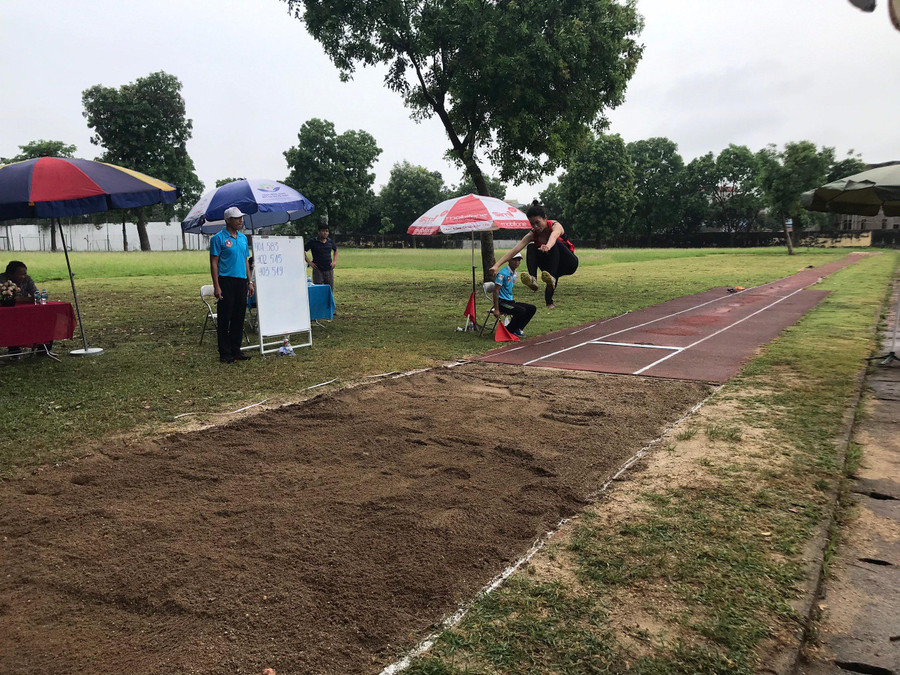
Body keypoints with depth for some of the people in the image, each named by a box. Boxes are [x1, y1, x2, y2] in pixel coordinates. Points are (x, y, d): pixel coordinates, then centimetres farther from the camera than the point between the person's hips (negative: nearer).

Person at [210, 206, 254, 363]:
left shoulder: (243, 238, 15)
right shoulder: (218, 238, -5)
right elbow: (214, 263, -8)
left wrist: (250, 281, 13)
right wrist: (216, 286, -14)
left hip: (241, 281, 6)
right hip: (226, 281, -6)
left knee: (239, 317, 10)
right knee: (224, 318, -1)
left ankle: (236, 350, 19)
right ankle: (225, 353, 5)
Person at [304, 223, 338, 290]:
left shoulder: (330, 241, 7)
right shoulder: (313, 242, -5)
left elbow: (335, 250, 25)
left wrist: (334, 261, 12)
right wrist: (309, 262, -8)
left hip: (329, 270, 4)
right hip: (318, 270, -4)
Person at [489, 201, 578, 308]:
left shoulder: (555, 226, -20)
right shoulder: (532, 234, -10)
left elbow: (553, 236, -46)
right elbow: (515, 250, -22)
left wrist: (548, 246, -70)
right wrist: (497, 265, -34)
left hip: (569, 263, -3)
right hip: (552, 267, 3)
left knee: (556, 244, -34)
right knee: (531, 247, -22)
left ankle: (552, 279, -51)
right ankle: (532, 279, -44)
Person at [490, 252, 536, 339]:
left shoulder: (514, 274, 13)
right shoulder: (503, 273, -15)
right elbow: (496, 291, -18)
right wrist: (496, 310, -22)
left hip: (510, 301, 9)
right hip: (502, 302, -9)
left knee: (532, 309, -1)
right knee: (521, 311, -29)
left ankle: (518, 329, 3)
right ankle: (508, 331, -11)